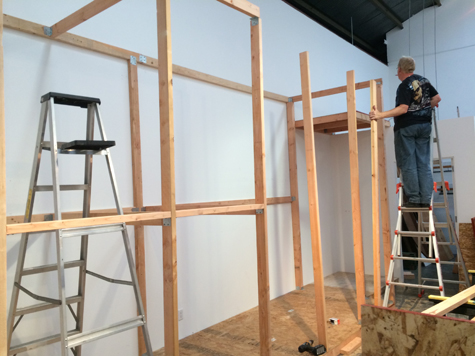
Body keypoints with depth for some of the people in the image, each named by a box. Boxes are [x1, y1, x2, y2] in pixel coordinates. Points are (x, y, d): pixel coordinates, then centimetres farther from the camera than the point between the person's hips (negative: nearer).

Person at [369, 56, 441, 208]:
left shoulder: (405, 86, -13)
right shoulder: (424, 80, 10)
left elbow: (403, 109, -23)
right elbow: (437, 98, 15)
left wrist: (381, 115, -30)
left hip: (406, 127, -7)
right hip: (425, 125, 7)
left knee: (408, 164, -2)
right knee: (424, 164, 7)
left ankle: (414, 199, -3)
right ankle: (425, 199, 6)